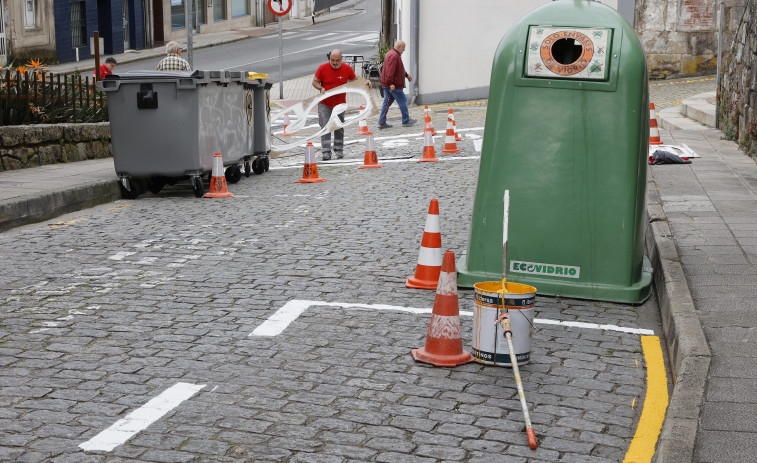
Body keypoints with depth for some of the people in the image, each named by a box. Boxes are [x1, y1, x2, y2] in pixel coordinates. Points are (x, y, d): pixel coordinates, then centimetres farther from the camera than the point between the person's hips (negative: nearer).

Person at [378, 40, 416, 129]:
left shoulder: (391, 53, 18)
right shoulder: (394, 55, -18)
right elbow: (390, 70, -26)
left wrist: (406, 75, 30)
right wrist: (391, 83, -29)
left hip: (387, 84, 11)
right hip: (394, 85, -11)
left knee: (387, 102, 10)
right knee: (402, 101, 1)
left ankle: (382, 123, 8)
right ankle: (406, 121, 10)